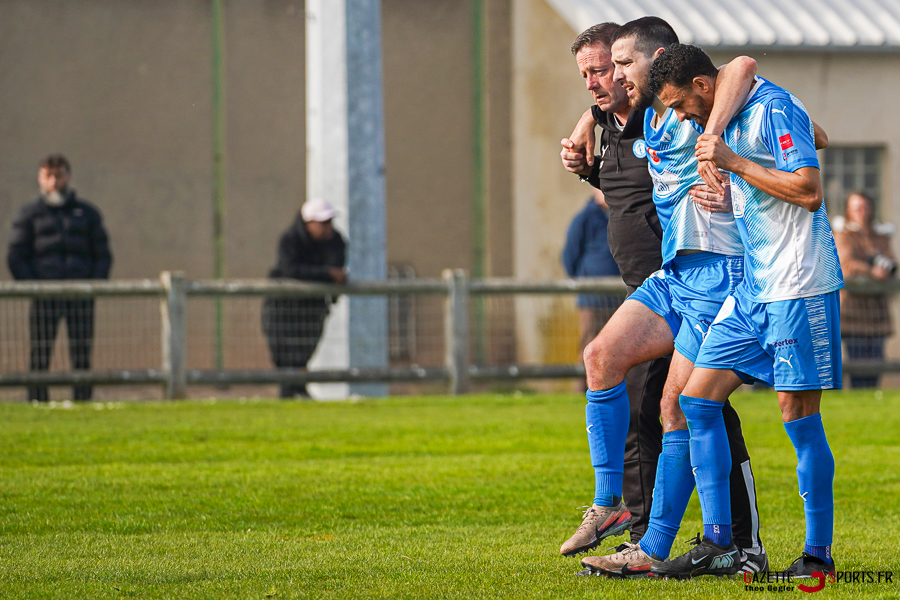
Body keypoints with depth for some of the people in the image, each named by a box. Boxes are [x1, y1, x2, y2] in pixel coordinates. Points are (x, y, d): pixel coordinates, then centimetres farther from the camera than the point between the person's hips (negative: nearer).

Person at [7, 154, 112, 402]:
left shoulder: (87, 213, 15)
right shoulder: (30, 215, 10)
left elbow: (103, 255, 15)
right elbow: (16, 258, 7)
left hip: (81, 296, 1)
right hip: (44, 298, -1)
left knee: (82, 358, -2)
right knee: (40, 359, -6)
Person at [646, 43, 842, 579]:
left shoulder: (774, 108, -13)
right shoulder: (731, 117, 14)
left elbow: (810, 191, -20)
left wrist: (731, 161, -15)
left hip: (798, 287, -9)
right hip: (752, 289, 9)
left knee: (800, 416, -6)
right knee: (698, 399, 3)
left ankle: (819, 554, 3)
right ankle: (717, 545, 4)